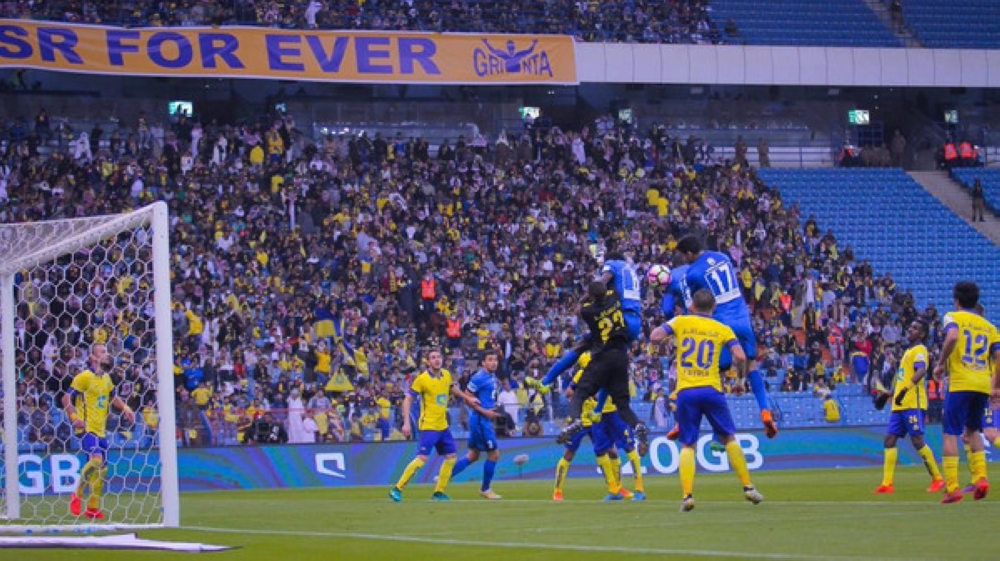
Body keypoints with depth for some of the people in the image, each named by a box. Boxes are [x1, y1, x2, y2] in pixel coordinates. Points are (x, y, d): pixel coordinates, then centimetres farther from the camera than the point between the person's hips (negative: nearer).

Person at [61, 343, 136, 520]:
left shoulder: (106, 378, 14)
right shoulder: (85, 377, -9)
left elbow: (112, 398, 30)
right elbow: (66, 398, -9)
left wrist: (126, 408, 12)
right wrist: (74, 418, -20)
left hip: (101, 430, 8)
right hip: (87, 428, -8)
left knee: (102, 469, 8)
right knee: (96, 459, -26)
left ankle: (93, 508, 18)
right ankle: (77, 495, -11)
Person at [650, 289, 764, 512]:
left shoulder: (681, 322, 8)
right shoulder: (722, 329, 8)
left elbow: (654, 337, -2)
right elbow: (740, 357, -3)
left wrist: (667, 333, 19)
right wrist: (738, 370, 18)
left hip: (685, 392, 0)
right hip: (711, 390, 0)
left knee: (687, 445, 5)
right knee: (729, 439, 14)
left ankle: (687, 495, -9)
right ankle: (748, 487, 12)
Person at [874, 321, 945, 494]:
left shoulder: (919, 350, -6)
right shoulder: (909, 351, 23)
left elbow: (921, 371, -23)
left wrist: (906, 390, -33)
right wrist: (891, 393, 28)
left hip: (913, 404, -9)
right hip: (900, 404, 9)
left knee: (917, 440, -11)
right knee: (889, 440, 2)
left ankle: (937, 479, -3)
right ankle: (887, 484, 0)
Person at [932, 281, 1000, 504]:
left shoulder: (953, 317, 3)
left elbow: (952, 337, -19)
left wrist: (941, 364, -9)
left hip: (960, 383, -5)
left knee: (951, 434, -2)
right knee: (972, 430, 23)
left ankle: (952, 487, -11)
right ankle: (980, 477, 7)